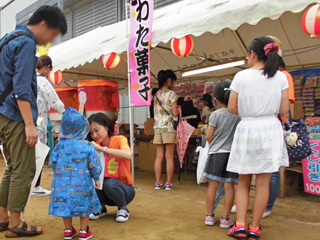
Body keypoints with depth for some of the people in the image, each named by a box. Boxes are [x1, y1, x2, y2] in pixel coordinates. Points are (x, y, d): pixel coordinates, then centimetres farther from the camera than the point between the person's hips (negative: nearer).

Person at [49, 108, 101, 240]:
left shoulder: (60, 144, -4)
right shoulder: (87, 146, -10)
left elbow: (53, 161, 2)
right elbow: (94, 164, -8)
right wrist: (96, 177, 7)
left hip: (62, 181, 2)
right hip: (82, 182, -2)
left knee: (65, 203, 15)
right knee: (84, 204, 12)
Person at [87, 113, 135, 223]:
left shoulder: (119, 140, -13)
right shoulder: (95, 146, -1)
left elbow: (128, 155, -36)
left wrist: (101, 149, -33)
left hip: (125, 189, -3)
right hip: (104, 192, 4)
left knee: (109, 183, -34)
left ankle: (123, 209, -3)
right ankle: (101, 208, 3)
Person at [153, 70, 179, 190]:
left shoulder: (156, 94, 14)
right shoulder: (171, 94, -5)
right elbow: (175, 113, -10)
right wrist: (179, 109, 12)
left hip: (158, 128, 6)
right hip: (169, 128, -6)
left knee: (159, 156, 7)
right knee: (170, 157, 1)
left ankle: (158, 182, 9)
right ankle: (169, 183, 5)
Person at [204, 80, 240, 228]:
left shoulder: (215, 114, -7)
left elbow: (209, 136, -5)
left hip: (217, 152, -1)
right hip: (233, 152, 1)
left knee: (213, 185, 7)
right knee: (229, 186, 6)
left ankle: (210, 216, 16)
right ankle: (225, 218, 13)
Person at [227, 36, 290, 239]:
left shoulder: (241, 77, -5)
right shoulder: (281, 77, 0)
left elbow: (232, 108, -4)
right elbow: (284, 110, 0)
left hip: (246, 130, -1)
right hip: (270, 130, 1)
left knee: (243, 182, 13)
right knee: (263, 183, 7)